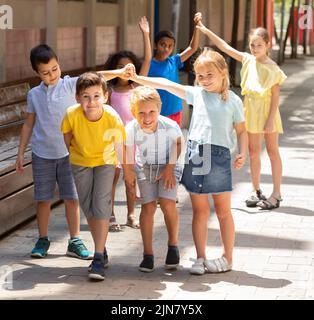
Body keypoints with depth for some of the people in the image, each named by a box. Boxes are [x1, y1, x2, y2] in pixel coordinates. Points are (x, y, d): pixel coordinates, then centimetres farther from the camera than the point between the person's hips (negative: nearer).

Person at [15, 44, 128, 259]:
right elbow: (29, 124, 11)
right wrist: (21, 152, 10)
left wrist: (120, 72, -33)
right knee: (43, 199, 7)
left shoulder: (70, 85, -4)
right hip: (42, 154, 2)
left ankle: (75, 241, 9)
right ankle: (43, 240, 20)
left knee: (72, 198, 1)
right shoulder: (34, 94, 4)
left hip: (68, 153, -2)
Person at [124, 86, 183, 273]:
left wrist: (170, 167, -8)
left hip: (168, 167, -1)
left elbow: (178, 143, -5)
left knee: (168, 204, -15)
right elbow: (129, 153, -5)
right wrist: (130, 175, 3)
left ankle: (173, 245, 7)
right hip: (145, 168, 1)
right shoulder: (131, 130, -25)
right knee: (148, 207, -7)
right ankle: (148, 254, 3)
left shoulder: (170, 126, -29)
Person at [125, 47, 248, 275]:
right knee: (200, 211, 8)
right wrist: (136, 78, 2)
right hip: (195, 154, 2)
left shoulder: (233, 100, 4)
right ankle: (201, 258, 14)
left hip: (219, 156, -2)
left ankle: (227, 258, 15)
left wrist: (242, 154, -8)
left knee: (223, 211, 6)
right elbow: (166, 85, 7)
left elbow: (241, 130, 7)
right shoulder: (196, 94, 9)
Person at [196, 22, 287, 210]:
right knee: (253, 152, 11)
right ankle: (256, 191, 22)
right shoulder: (248, 60, 2)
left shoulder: (273, 69, -11)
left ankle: (276, 194, 8)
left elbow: (276, 96, -11)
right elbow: (225, 47, 1)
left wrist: (270, 119, -16)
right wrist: (205, 30, -5)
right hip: (251, 111, 5)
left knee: (272, 151, 3)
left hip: (267, 111, -5)